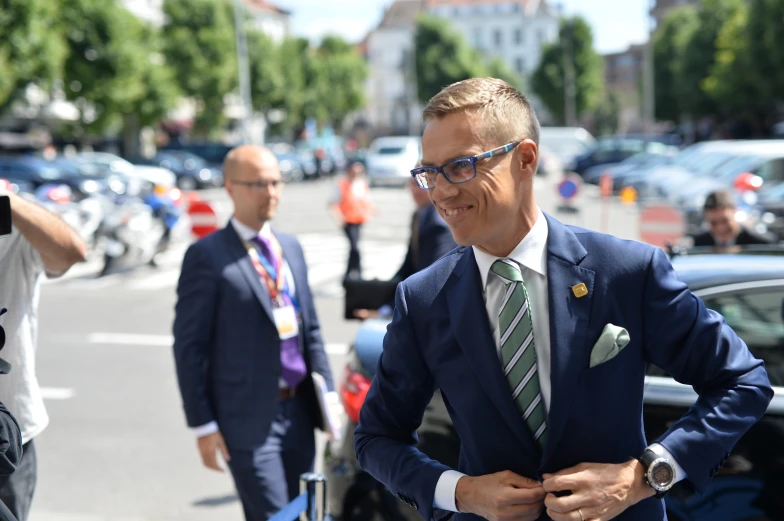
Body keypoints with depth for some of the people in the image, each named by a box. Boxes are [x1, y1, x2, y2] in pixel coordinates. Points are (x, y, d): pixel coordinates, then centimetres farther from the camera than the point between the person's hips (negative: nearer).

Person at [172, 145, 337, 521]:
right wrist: (202, 424, -11)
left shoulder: (290, 247, 12)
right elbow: (189, 346, -9)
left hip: (298, 413, 7)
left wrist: (327, 393, 10)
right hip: (248, 419, -7)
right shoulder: (207, 256, -8)